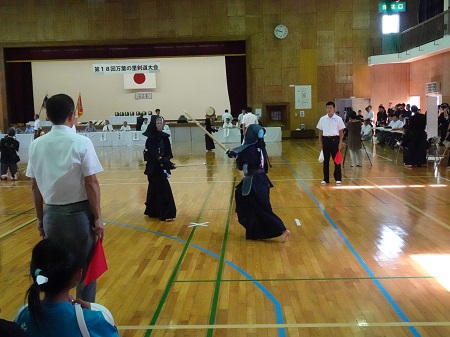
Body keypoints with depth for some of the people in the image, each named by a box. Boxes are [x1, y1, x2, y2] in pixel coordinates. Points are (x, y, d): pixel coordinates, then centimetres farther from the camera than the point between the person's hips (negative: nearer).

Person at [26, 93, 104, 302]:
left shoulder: (36, 145, 0)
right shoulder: (81, 143, -12)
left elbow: (35, 186, 4)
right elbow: (91, 184, -13)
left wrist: (40, 218, 15)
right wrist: (97, 218, -5)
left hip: (51, 214, 4)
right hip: (79, 213, -4)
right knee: (85, 268, 9)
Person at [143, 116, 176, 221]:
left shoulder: (163, 137, 6)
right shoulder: (150, 139, -16)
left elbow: (167, 152, 8)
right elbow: (155, 155, -22)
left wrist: (168, 162, -8)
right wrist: (167, 162, -29)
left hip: (161, 166, 7)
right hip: (154, 167, -7)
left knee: (155, 189, 16)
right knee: (163, 189, -9)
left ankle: (153, 211, 27)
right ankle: (165, 214, -5)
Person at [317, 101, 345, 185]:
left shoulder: (338, 119, -1)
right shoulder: (322, 119, 5)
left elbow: (341, 132, 1)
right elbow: (320, 131, 10)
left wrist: (340, 143, -5)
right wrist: (320, 142, 5)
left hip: (335, 139, -2)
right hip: (326, 140, 2)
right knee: (326, 160, 6)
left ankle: (338, 178, 9)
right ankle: (326, 179, 14)